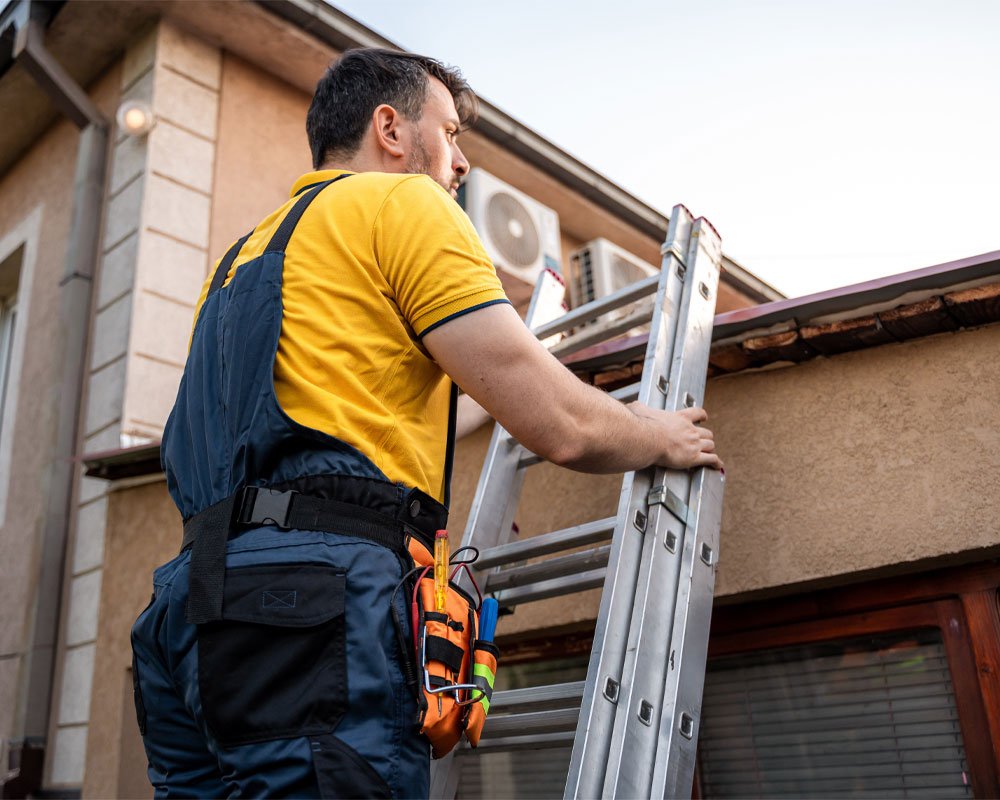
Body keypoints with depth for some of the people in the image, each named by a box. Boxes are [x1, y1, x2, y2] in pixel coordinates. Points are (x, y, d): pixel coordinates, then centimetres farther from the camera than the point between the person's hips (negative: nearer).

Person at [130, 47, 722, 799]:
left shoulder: (242, 257, 28)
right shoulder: (403, 202, 3)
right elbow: (563, 425, -6)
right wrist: (663, 437, 17)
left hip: (204, 599, 9)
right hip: (320, 599, -9)